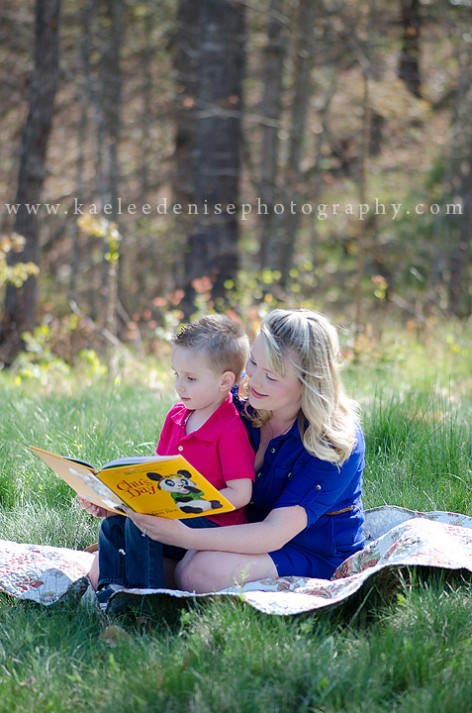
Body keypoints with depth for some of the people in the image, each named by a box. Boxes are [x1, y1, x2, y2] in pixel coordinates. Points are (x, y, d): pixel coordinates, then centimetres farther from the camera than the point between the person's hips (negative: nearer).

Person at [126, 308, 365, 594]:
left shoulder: (338, 441, -23)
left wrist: (184, 537, -39)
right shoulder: (242, 405, -6)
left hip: (318, 558, -5)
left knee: (203, 571, -31)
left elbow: (274, 533, -29)